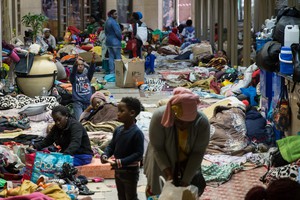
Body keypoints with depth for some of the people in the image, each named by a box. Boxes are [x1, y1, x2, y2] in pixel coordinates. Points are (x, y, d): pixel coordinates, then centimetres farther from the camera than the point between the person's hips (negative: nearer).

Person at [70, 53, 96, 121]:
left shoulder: (87, 75, 13)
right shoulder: (74, 76, 7)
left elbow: (91, 69, -6)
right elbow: (73, 71, -15)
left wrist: (93, 62, -29)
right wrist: (75, 64, -38)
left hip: (88, 102, 3)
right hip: (77, 102, -3)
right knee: (79, 120, -16)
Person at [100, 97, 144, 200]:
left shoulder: (137, 133, -22)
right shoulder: (118, 130, 0)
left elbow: (138, 154, -24)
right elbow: (111, 146, 9)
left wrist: (121, 162, -29)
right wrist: (105, 155, -12)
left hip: (130, 172, -7)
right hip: (118, 171, 7)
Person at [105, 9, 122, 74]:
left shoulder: (107, 22, 12)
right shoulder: (113, 22, -16)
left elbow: (106, 32, 19)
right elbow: (117, 32, -19)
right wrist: (120, 38, -3)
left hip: (108, 41, 9)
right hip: (115, 41, -9)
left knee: (111, 57, 9)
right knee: (118, 57, -4)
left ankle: (111, 71, 10)